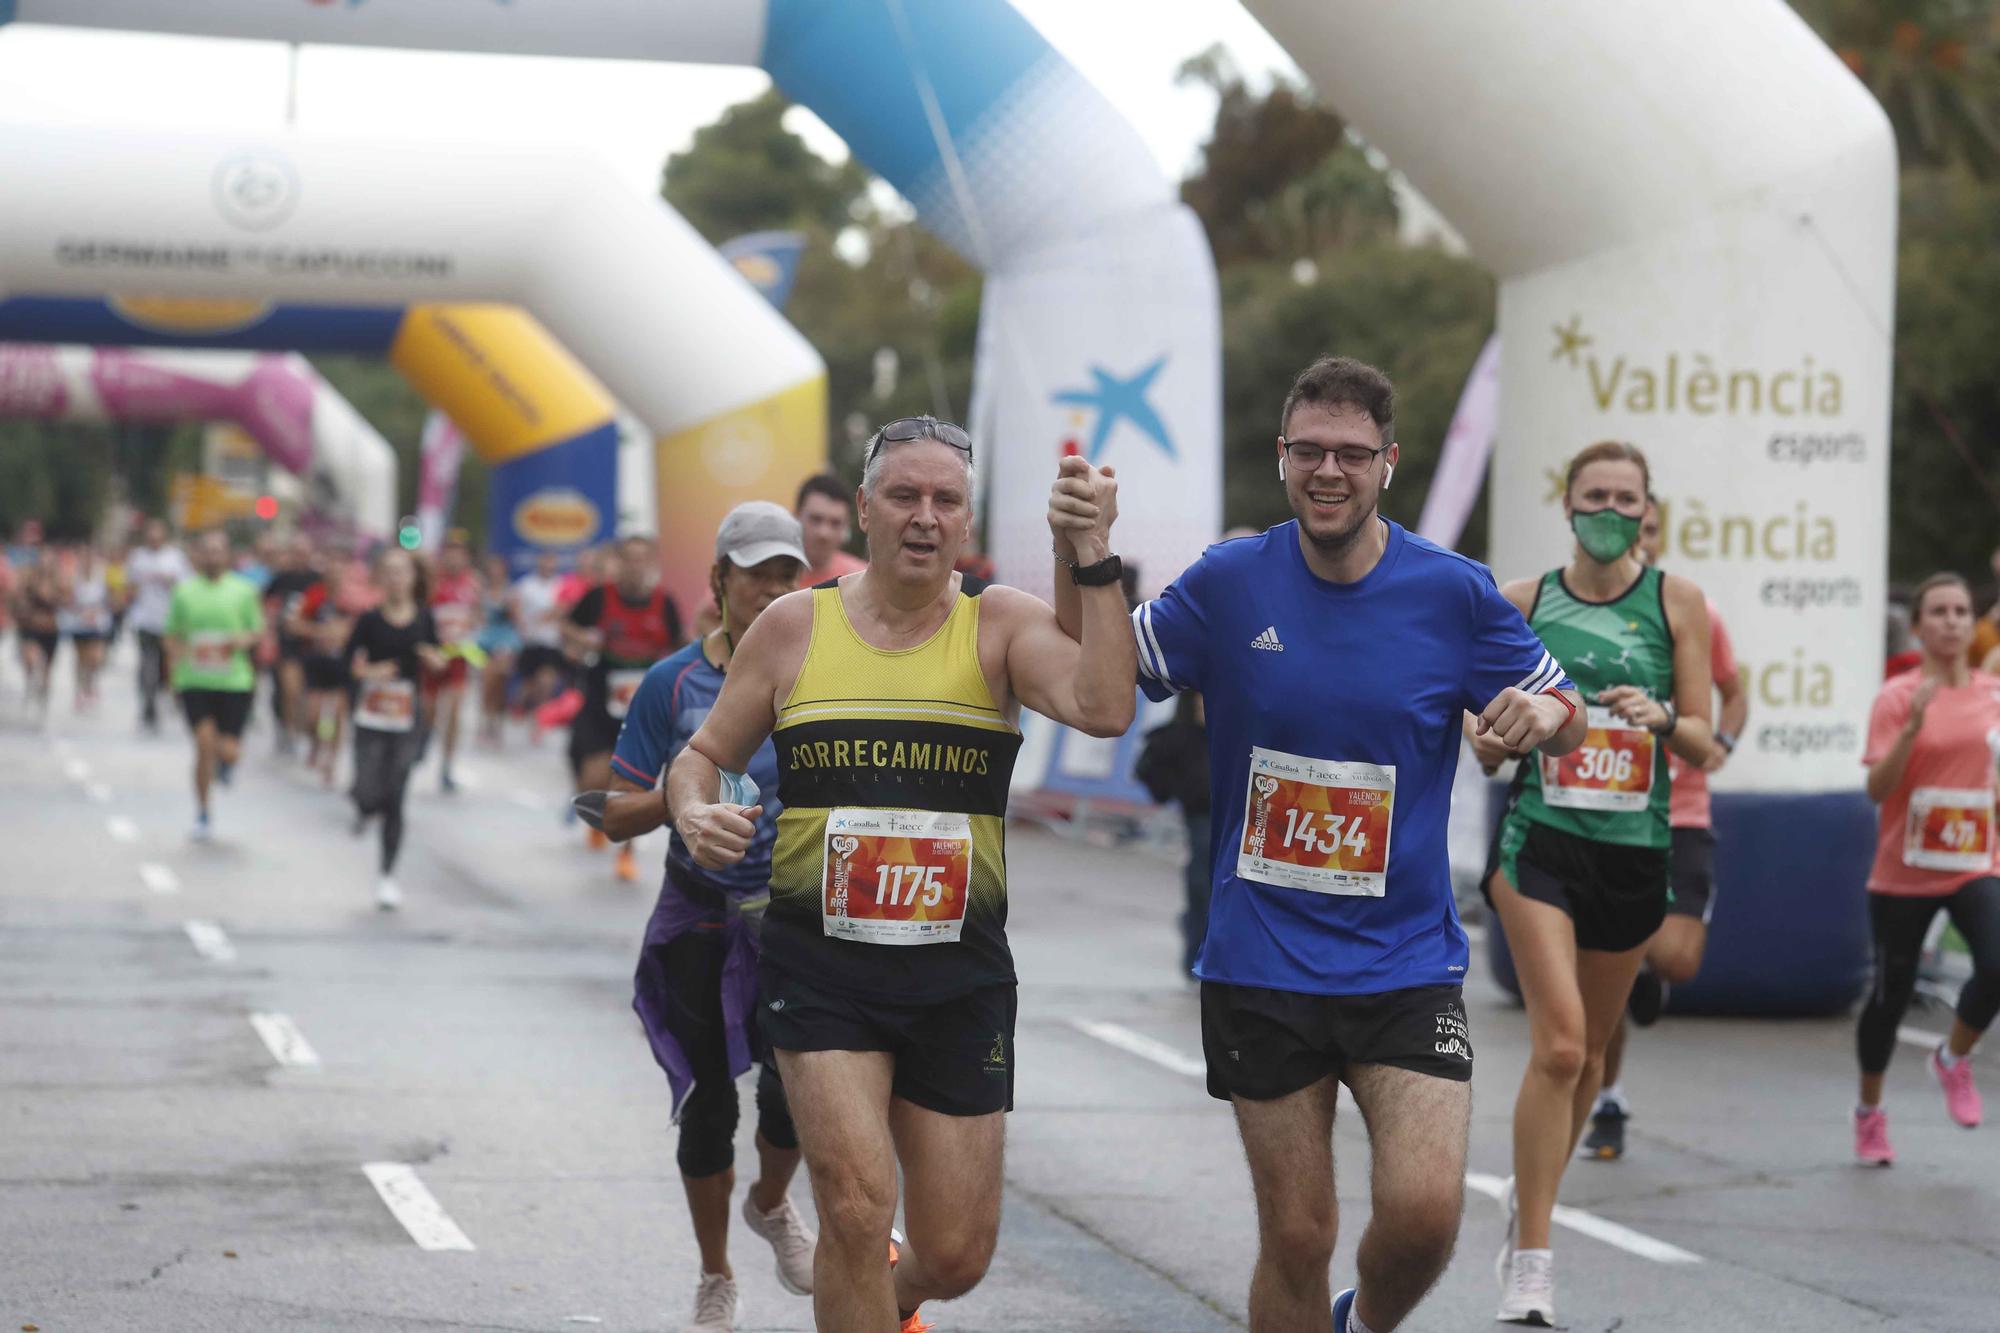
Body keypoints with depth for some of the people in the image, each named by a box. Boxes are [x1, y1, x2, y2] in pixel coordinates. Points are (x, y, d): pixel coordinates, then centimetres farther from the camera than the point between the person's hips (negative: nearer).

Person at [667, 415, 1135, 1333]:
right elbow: (704, 755, 11)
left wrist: (1094, 560, -23)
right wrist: (696, 814, -10)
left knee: (957, 1256, 8)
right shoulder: (795, 627, 2)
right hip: (818, 960, -1)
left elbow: (1104, 708, -19)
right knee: (856, 1206, -20)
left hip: (959, 972, 1)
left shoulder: (1000, 624, -1)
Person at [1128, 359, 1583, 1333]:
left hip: (1405, 961, 0)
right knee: (1296, 1238, 3)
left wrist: (1547, 714, -17)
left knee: (1424, 1211, -15)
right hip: (1258, 963, 0)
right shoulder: (1228, 583, -1)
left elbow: (1563, 722, 7)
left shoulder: (1454, 593, -3)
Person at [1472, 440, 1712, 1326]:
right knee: (1559, 1041, -17)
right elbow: (1485, 745, 10)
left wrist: (1662, 719, -20)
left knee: (1588, 1051, 13)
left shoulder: (1676, 601, 3)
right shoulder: (1521, 602, 4)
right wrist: (1501, 735, -13)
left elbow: (1702, 746, 1)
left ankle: (1530, 1197, 40)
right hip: (1539, 838, -2)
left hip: (1633, 846, 2)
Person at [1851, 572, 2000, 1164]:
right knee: (1891, 993, 8)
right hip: (1902, 875, -2)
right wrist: (1912, 726, -27)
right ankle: (1869, 1111, 31)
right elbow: (1877, 787, -17)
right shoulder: (1897, 696, -8)